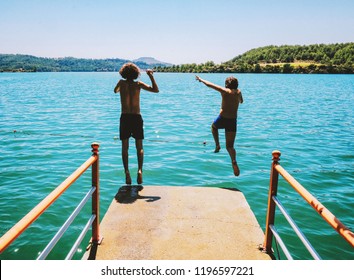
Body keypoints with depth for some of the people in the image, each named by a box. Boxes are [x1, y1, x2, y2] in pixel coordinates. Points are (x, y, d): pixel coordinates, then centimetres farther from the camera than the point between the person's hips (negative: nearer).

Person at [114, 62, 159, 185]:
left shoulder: (121, 83, 2)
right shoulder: (138, 84, -1)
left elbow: (115, 91, 24)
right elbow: (156, 90, -2)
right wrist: (151, 76, 3)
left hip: (124, 118, 0)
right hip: (137, 117, 0)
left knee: (125, 147, 8)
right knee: (139, 146, 10)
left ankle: (127, 171, -5)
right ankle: (140, 170, -8)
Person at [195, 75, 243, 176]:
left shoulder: (225, 91, -4)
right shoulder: (238, 92, 8)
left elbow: (209, 84, 5)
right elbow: (241, 101, 31)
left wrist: (201, 79, 20)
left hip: (222, 119, -3)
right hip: (233, 121, 3)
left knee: (214, 126, 35)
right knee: (230, 146, 7)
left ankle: (217, 145, 19)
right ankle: (234, 161, -21)